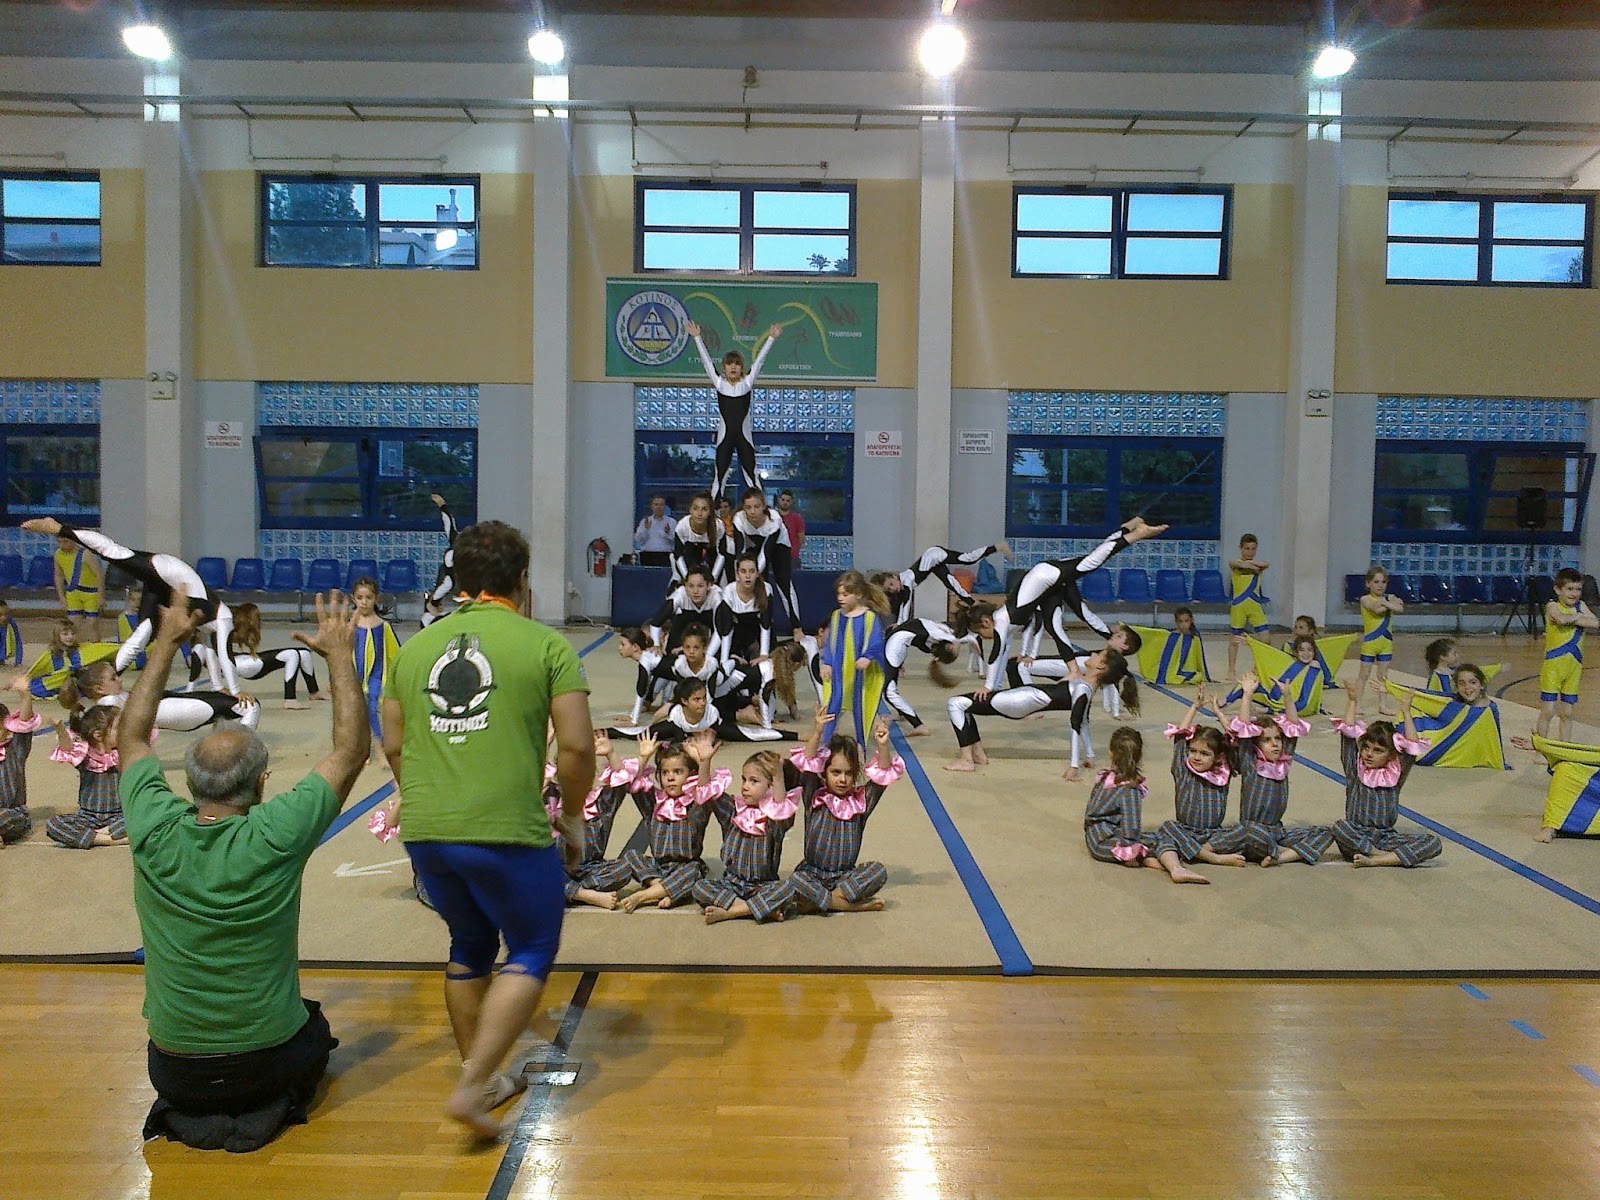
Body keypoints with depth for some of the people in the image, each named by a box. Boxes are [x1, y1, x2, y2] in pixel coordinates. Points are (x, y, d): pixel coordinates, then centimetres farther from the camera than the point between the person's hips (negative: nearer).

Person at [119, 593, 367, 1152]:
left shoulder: (155, 834, -15)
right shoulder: (275, 838, -24)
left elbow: (132, 738, 4)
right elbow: (351, 750, -13)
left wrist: (166, 645, 10)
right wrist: (339, 653, -6)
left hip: (173, 1070, 4)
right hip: (267, 1059, -4)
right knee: (315, 1029, 30)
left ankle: (185, 1115, 17)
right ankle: (269, 1108, 9)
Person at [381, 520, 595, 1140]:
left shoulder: (414, 647, 12)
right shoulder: (545, 645, -2)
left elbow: (394, 746, 16)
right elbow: (576, 746, -7)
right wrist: (572, 817, 8)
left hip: (424, 831, 6)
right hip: (508, 831, -5)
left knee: (469, 947, 24)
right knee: (531, 952, 12)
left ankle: (482, 1079, 33)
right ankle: (473, 1085, 2)